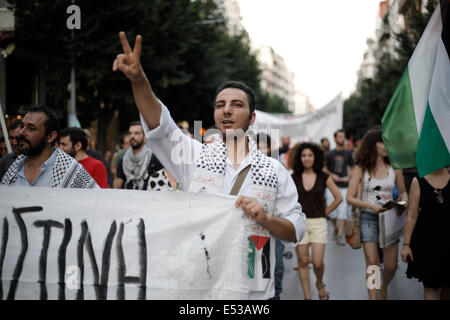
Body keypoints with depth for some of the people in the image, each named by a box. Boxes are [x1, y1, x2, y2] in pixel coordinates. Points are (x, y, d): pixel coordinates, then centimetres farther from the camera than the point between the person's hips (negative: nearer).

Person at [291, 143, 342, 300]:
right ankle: (307, 296, 15)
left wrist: (325, 212, 5)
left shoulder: (323, 177, 0)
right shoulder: (294, 178, 2)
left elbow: (338, 198, 7)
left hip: (318, 223, -1)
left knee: (318, 262, -6)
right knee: (303, 261, 3)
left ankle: (320, 284, 26)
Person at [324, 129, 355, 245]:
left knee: (343, 211, -5)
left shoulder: (348, 154, 7)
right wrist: (332, 175, -10)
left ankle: (340, 235, 1)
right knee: (331, 211, -4)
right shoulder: (330, 154, 2)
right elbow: (324, 168, 6)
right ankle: (336, 228, 24)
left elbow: (352, 168, 15)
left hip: (344, 186, 1)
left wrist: (348, 177, -2)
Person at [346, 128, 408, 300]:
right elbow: (350, 197, -3)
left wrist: (402, 203, -9)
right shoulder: (361, 168, -2)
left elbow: (403, 192, 14)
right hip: (368, 217, -2)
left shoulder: (394, 167, 3)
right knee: (372, 264, -6)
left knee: (391, 265, 1)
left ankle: (384, 289, 31)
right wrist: (370, 206, -18)